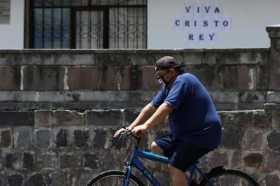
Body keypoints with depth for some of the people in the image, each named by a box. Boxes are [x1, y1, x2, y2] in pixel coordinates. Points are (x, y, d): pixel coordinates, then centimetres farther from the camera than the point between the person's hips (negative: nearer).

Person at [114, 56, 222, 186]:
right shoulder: (168, 86, 12)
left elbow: (167, 107, -29)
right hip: (187, 132, 10)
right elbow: (151, 107, 8)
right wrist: (131, 127, 0)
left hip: (203, 134, -10)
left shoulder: (183, 81, -18)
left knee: (174, 167, -18)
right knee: (156, 147, 7)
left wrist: (146, 126, -36)